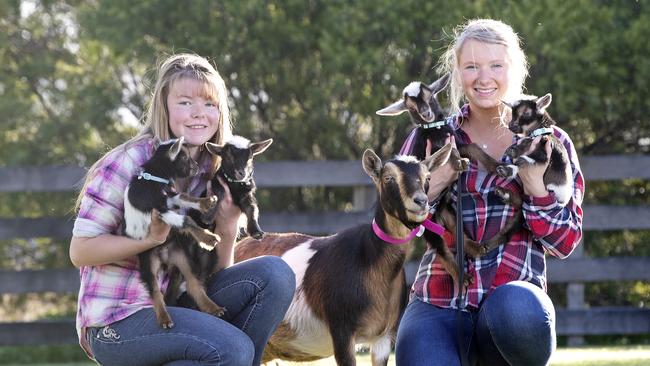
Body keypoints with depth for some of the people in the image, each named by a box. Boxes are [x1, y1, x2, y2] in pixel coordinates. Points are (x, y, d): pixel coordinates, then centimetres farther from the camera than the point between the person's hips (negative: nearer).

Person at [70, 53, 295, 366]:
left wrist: (227, 228, -10)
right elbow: (80, 251, -14)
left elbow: (215, 272, 9)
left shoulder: (213, 174, 6)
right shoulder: (131, 162, -13)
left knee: (274, 273, -10)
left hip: (173, 304, 7)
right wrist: (152, 237, -26)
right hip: (116, 323, -7)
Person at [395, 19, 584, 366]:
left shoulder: (550, 143, 8)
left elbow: (565, 242, 4)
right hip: (436, 307, 1)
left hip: (516, 297, -1)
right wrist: (432, 184, -9)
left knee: (516, 309, -38)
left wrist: (534, 184, -11)